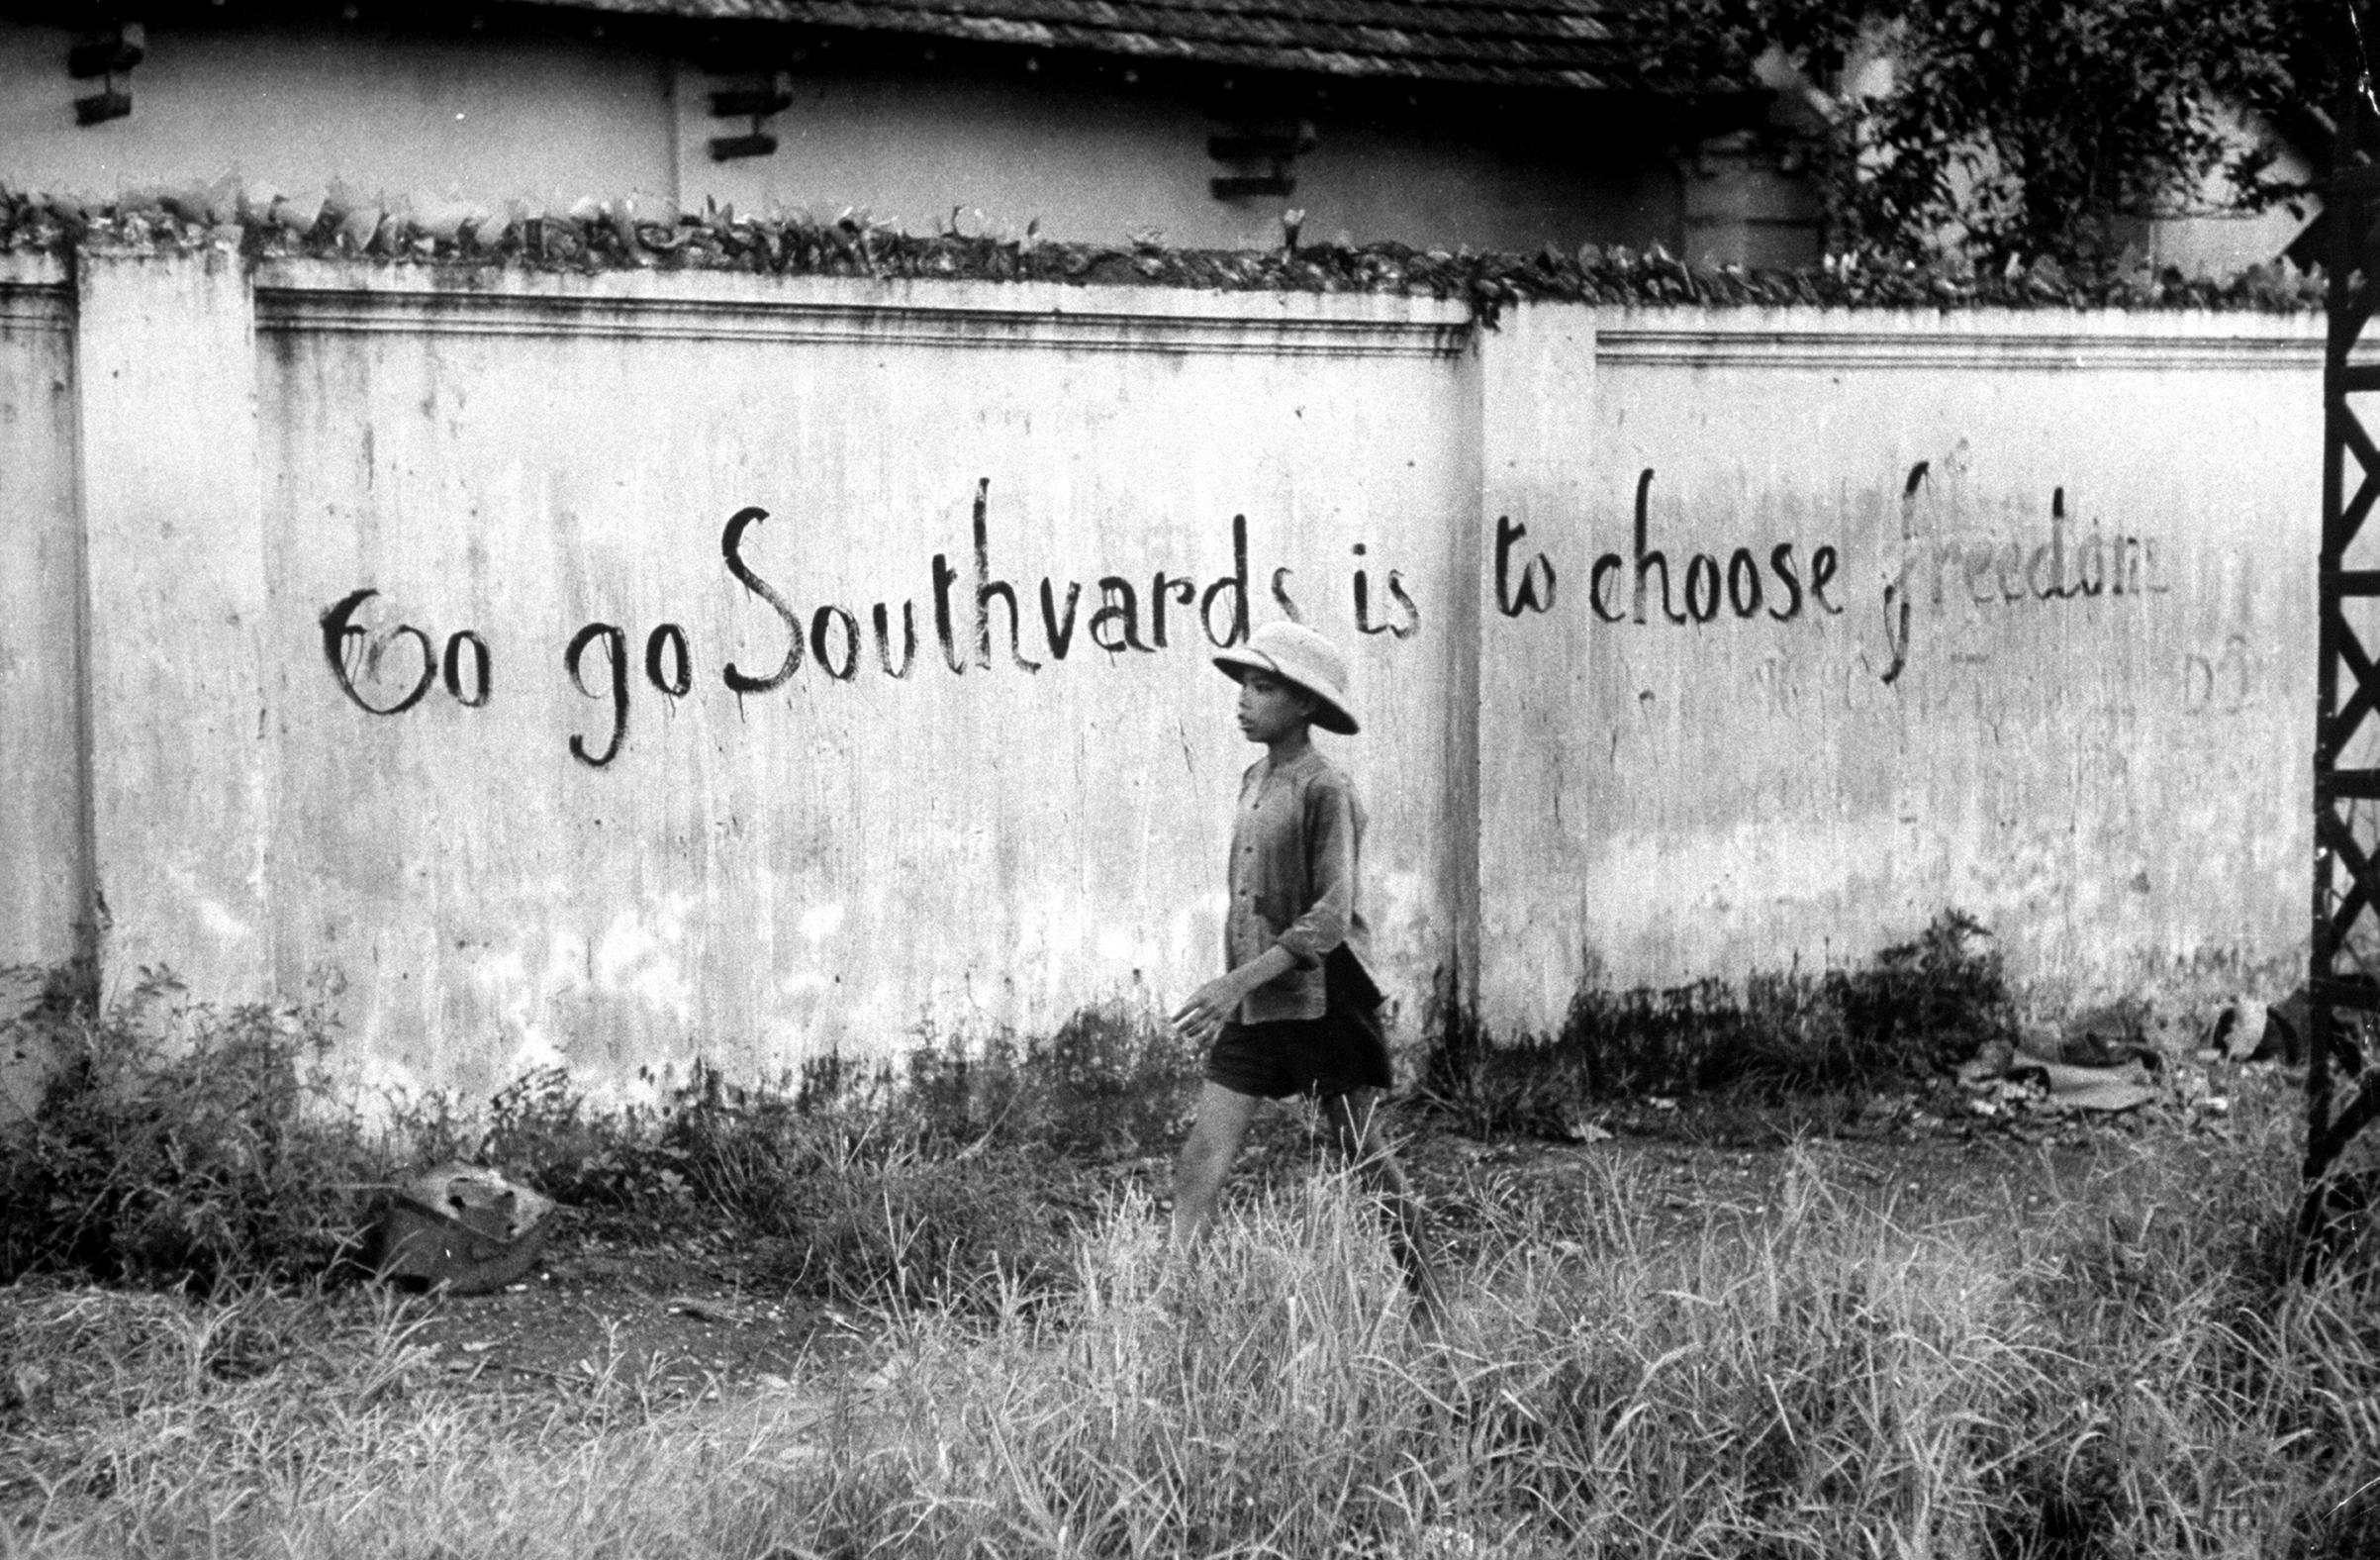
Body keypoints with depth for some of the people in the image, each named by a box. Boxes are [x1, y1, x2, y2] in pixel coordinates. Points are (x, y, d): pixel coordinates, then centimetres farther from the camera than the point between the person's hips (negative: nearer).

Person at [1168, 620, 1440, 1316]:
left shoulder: (1325, 789, -13)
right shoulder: (1254, 781, 10)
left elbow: (1331, 915, -19)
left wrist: (1237, 981, -26)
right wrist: (1233, 992, 17)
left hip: (1321, 995, -7)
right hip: (1252, 1004, 7)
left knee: (1366, 1158, 5)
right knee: (1202, 1155, -3)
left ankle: (1428, 1305, 19)